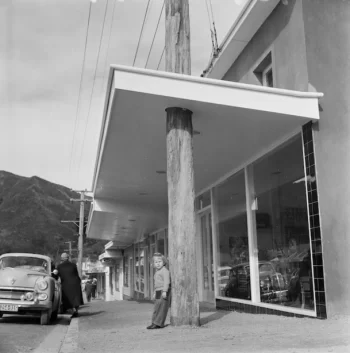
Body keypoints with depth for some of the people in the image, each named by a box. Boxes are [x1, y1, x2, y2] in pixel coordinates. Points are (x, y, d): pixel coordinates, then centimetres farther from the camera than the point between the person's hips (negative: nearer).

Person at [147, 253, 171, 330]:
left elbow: (166, 281, -20)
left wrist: (164, 291, -27)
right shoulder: (157, 271, 20)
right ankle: (155, 323, 13)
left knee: (161, 308, -9)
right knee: (157, 308, 9)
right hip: (158, 292, 10)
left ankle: (158, 323, -9)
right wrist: (155, 292, 28)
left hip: (163, 292, -10)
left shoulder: (165, 271, -11)